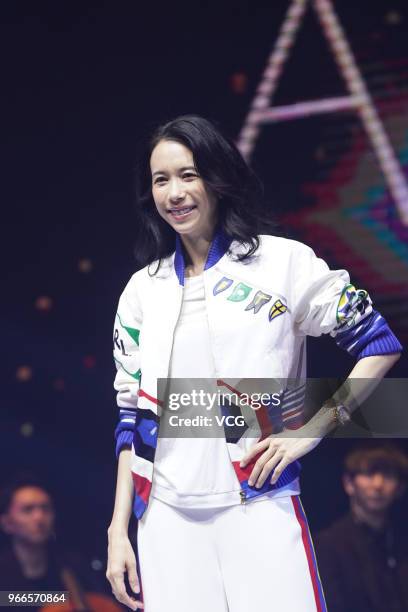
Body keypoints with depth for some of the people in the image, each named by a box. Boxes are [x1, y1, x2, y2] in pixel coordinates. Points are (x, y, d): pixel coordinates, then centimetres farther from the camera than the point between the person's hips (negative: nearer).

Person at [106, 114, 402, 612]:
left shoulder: (284, 262, 1)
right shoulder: (143, 289, 11)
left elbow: (380, 346, 3)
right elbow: (131, 413, 13)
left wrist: (311, 430, -6)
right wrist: (119, 530, 8)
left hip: (260, 509, -3)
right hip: (166, 517, 3)